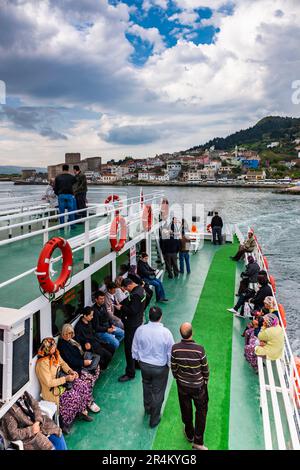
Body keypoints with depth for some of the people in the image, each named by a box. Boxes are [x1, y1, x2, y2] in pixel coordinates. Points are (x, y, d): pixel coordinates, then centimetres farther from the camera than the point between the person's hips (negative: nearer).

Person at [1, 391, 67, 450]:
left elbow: (35, 405, 0)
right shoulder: (8, 410, -26)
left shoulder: (23, 394, -9)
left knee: (58, 435, 1)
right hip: (28, 434, -6)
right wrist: (31, 430, -21)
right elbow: (12, 434, -23)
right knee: (49, 447, -15)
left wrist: (37, 421, -15)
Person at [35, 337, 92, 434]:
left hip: (60, 381, 8)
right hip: (51, 390, -8)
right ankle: (65, 422, -3)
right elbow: (49, 383, -27)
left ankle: (82, 411, 11)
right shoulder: (42, 363, -29)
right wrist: (66, 378, -25)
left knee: (83, 385, -6)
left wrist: (70, 371, -5)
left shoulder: (55, 354, -5)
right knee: (74, 396, -23)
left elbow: (62, 363, 12)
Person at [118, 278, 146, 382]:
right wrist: (123, 303, 0)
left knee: (129, 348, -1)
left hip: (132, 325, -10)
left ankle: (130, 373, 8)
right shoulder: (140, 289, 4)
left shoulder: (135, 294, -27)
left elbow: (132, 311, -28)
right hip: (137, 322, 10)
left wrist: (122, 307, -17)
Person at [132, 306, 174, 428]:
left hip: (144, 364, 3)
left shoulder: (140, 330, -18)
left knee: (147, 386, 29)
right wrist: (170, 364, 5)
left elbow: (135, 348, -4)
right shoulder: (166, 333, -26)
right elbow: (171, 352, -14)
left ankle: (147, 408, 53)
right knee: (158, 393, 17)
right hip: (160, 367, -3)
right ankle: (154, 419, 33)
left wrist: (138, 358, 15)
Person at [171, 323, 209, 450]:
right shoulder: (199, 349, -28)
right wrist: (206, 381, 7)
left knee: (186, 409, 23)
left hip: (182, 385, 2)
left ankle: (189, 434, 46)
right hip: (198, 386, -2)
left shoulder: (175, 348, -22)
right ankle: (198, 441, 26)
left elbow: (174, 368, -8)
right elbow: (205, 369, -13)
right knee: (201, 411, 20)